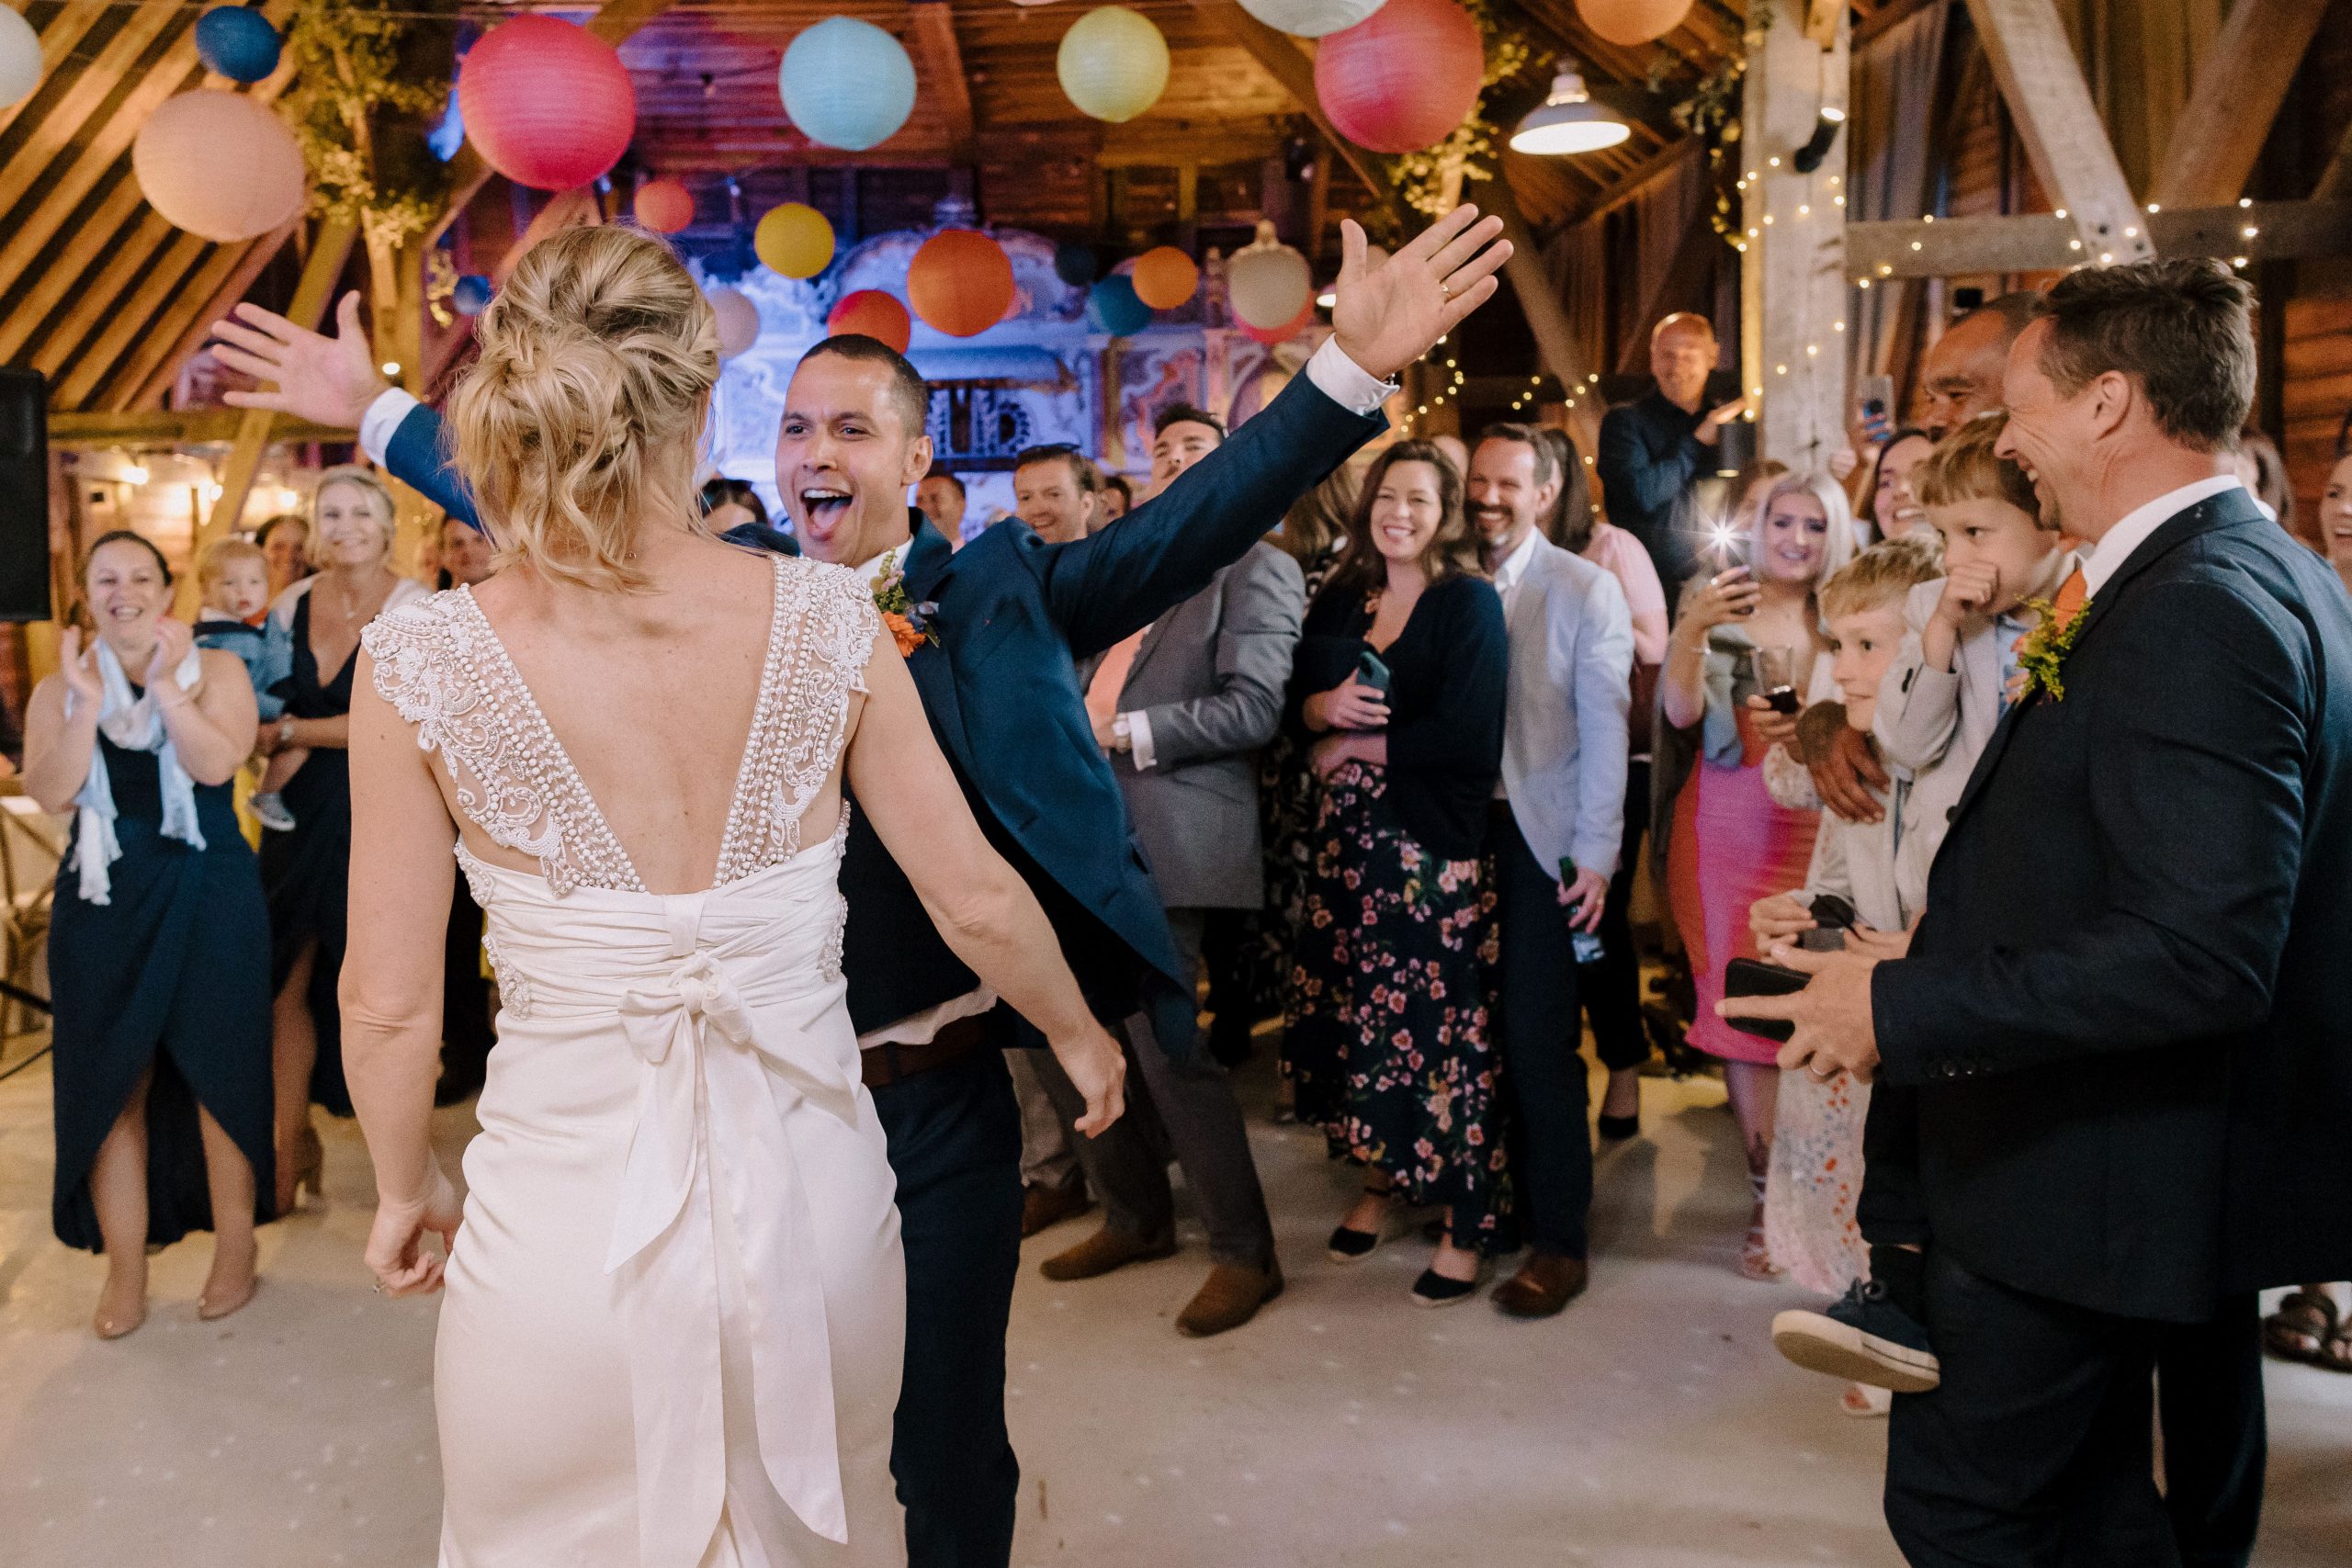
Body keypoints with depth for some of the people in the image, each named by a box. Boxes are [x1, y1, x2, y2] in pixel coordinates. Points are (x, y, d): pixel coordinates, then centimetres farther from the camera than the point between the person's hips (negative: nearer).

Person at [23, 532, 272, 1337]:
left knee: (218, 1071, 3)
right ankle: (125, 1274, 12)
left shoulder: (214, 669, 2)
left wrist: (166, 687, -20)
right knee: (109, 1083, 4)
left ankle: (234, 1251, 16)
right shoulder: (58, 690, 8)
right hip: (104, 903, 2)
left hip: (209, 898, -2)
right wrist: (87, 704, -14)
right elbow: (50, 793, -6)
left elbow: (217, 764, -13)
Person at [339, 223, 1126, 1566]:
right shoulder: (826, 622, -10)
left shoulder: (423, 664, -13)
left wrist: (407, 1190, 13)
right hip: (812, 1203, 1)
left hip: (562, 1216, -1)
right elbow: (977, 895, -3)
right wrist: (1079, 1031, 16)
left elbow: (392, 1001, -6)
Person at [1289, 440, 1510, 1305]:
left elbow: (1463, 737, -16)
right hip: (1346, 840, 5)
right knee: (1354, 1013, 9)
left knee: (1439, 1022, -2)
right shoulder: (1339, 601, 11)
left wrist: (1354, 747, -8)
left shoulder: (1470, 603, -6)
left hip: (1435, 845, -5)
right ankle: (1381, 1175, 27)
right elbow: (1295, 702, 10)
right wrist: (1325, 707, -12)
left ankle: (1468, 1223, 9)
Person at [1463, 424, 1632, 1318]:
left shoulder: (1586, 590, -1)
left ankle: (1558, 1241, 6)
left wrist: (1596, 853, -10)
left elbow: (1603, 727, -5)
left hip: (1542, 838, -3)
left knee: (1537, 1040, -5)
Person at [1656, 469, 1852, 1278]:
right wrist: (1694, 629, -27)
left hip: (1814, 836, 2)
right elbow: (1681, 712, -10)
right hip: (1727, 834, -2)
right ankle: (1771, 1197, 8)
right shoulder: (1719, 602, 3)